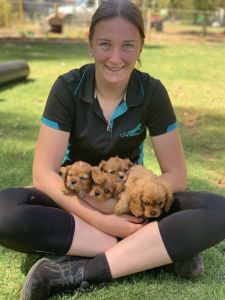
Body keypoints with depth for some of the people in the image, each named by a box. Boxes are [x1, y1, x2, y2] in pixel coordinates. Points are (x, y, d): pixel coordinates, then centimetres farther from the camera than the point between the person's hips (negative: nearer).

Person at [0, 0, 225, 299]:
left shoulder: (152, 92, -12)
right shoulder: (67, 88, -14)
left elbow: (176, 175, -9)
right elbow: (44, 171, -18)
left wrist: (119, 203, -25)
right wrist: (98, 219, -31)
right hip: (75, 200, 0)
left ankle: (80, 272, -30)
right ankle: (160, 252, -29)